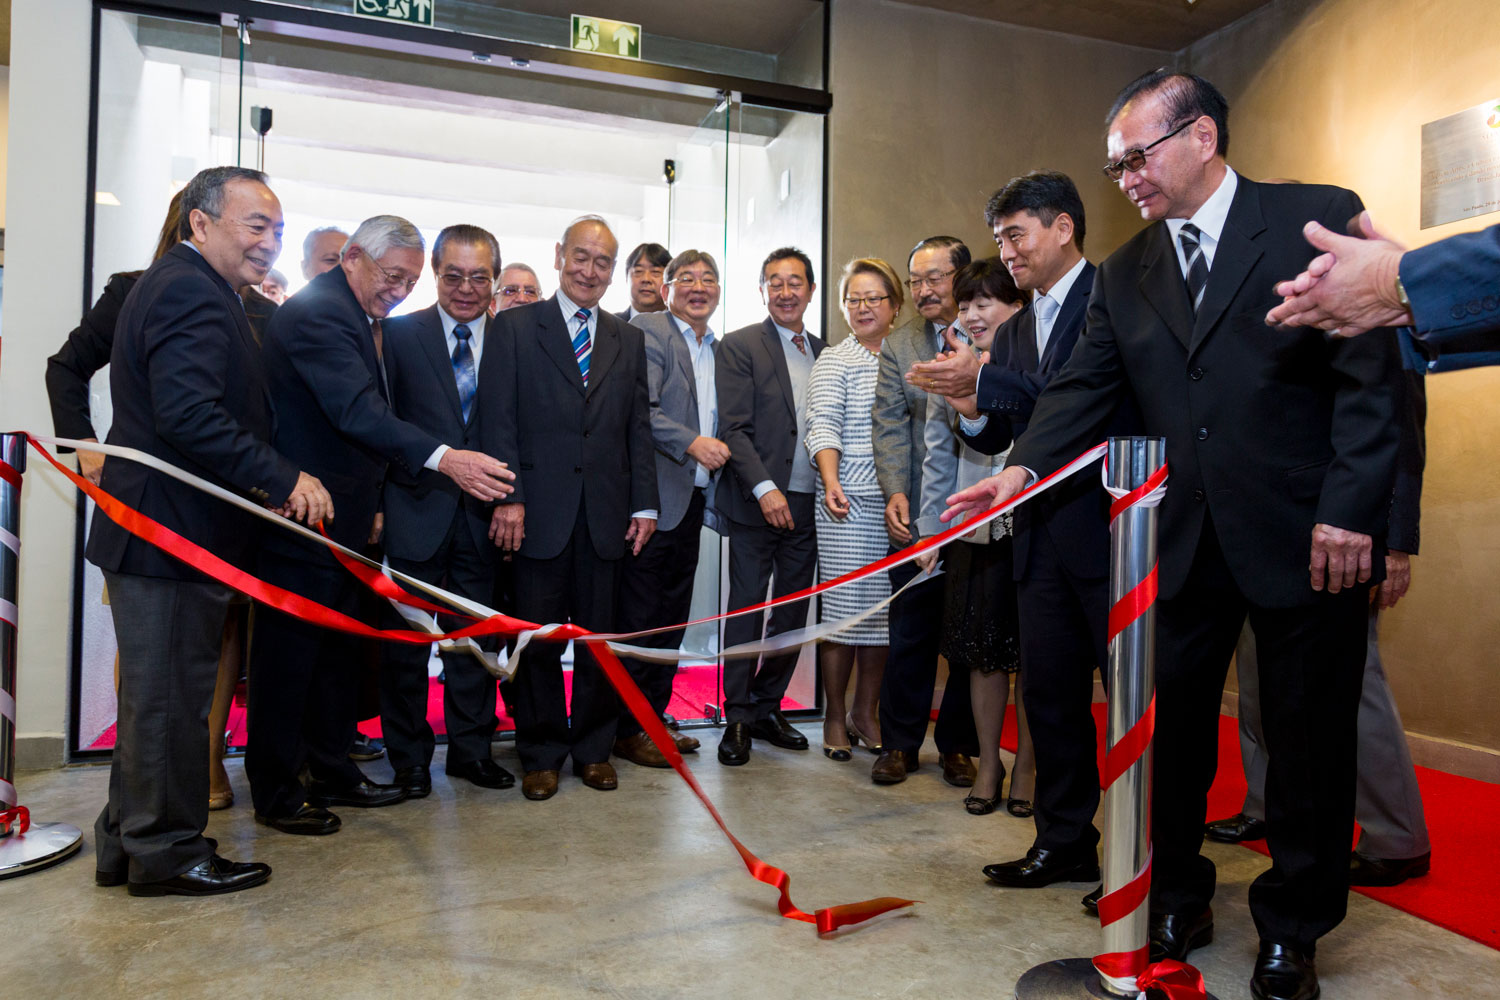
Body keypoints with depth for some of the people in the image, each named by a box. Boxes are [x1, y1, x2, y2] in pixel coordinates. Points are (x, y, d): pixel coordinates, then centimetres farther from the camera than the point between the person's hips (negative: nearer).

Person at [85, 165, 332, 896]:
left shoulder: (174, 284, 20)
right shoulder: (192, 292, -16)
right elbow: (188, 414, -28)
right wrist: (283, 479, -24)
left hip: (151, 528, 11)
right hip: (173, 532, -11)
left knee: (155, 694, 19)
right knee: (171, 696, 1)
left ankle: (129, 840, 33)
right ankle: (167, 850, 16)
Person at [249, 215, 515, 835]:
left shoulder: (370, 319, 12)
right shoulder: (315, 313, -17)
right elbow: (356, 411, -31)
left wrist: (375, 502, 15)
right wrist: (442, 458, -41)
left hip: (349, 517, 10)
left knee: (340, 648, 17)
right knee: (289, 651, 2)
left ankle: (331, 771, 30)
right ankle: (275, 793, 16)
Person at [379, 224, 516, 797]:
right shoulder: (400, 334, 1)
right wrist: (375, 504, -8)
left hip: (482, 514, 2)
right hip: (417, 510, -1)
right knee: (407, 640, 8)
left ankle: (470, 748, 27)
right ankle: (409, 757, 23)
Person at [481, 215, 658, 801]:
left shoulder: (628, 340, 14)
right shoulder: (515, 327, 4)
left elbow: (639, 428, 11)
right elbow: (499, 419, -3)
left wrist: (644, 505, 4)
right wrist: (507, 497, -12)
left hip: (608, 512, 3)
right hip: (540, 510, -3)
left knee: (599, 637, 9)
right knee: (538, 637, 5)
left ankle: (594, 748, 24)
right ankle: (542, 754, 20)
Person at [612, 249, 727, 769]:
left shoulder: (718, 348, 18)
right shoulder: (647, 329, -5)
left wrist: (715, 470, 9)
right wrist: (691, 442, -25)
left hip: (692, 501, 8)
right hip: (655, 500, -8)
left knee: (672, 617, 13)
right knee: (640, 618, -1)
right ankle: (627, 730, 10)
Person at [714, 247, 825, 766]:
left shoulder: (823, 352, 14)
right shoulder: (739, 347, -2)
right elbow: (734, 428, -10)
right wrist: (765, 489, -20)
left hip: (806, 504, 5)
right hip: (756, 503, -5)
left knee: (792, 614, 11)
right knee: (746, 610, 2)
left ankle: (767, 709, 25)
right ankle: (737, 719, 13)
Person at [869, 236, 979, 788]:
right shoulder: (899, 346, 8)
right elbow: (890, 426, 1)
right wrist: (895, 492, -11)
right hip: (919, 517, 1)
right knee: (911, 634, 6)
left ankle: (957, 744, 25)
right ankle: (899, 743, 21)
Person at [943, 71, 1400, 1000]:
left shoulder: (1317, 219, -2)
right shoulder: (1125, 274, 11)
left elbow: (1371, 372, -7)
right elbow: (1085, 386, 6)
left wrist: (1352, 509, -15)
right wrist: (1024, 468, -11)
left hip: (1307, 538, -3)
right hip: (1185, 542, 4)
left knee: (1310, 739, 8)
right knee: (1168, 728, 9)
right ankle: (1177, 903, 31)